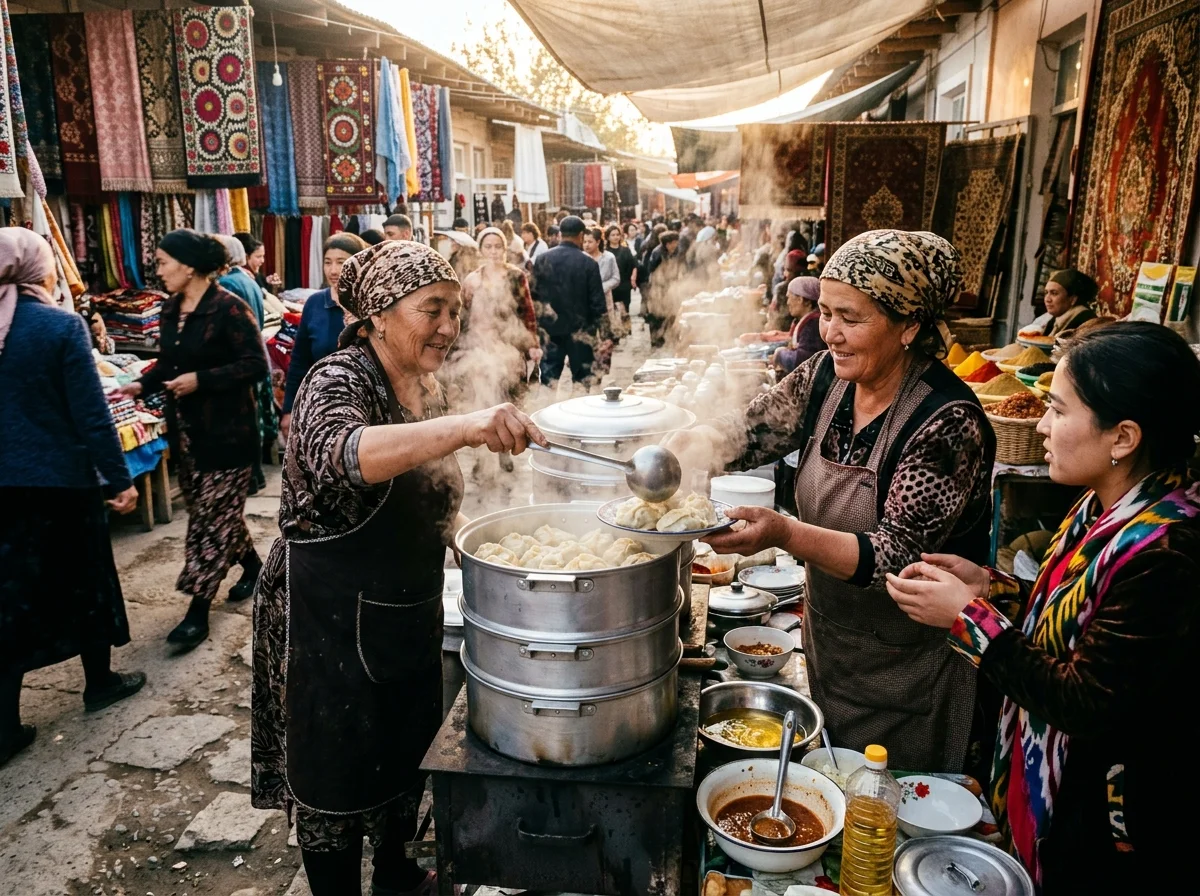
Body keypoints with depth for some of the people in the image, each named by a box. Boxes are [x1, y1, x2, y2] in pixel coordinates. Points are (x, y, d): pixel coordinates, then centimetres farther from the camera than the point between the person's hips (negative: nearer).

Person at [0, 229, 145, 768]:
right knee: (83, 577, 15)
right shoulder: (62, 327, -15)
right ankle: (99, 681, 33)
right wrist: (119, 478, -8)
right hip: (63, 478, -4)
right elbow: (92, 415, -16)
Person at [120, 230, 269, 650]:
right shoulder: (171, 309, 8)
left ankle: (198, 610, 3)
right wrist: (142, 384, 0)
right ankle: (252, 565, 38)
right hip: (185, 427, 8)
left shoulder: (229, 308, -16)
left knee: (213, 516, -3)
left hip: (226, 428, -8)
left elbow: (256, 365, -19)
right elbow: (168, 362, 18)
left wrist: (201, 380, -23)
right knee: (213, 509, 16)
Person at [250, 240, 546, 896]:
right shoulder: (338, 381, -19)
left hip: (410, 615, 8)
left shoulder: (424, 387, 4)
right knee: (338, 780, 10)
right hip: (333, 623, -8)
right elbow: (336, 456, -44)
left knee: (408, 754, 24)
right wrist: (466, 426, -55)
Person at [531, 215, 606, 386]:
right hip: (579, 329, -2)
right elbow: (597, 302, -9)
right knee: (582, 379, 8)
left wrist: (537, 323, 13)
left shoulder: (542, 259, -1)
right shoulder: (588, 263, -9)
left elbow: (534, 294, 2)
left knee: (549, 378, 7)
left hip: (550, 328, 2)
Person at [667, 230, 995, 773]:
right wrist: (686, 446, -25)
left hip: (903, 668, -6)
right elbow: (751, 429, -3)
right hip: (826, 641, 6)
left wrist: (784, 534, -41)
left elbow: (898, 559, -28)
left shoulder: (948, 422, -26)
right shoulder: (827, 375, -7)